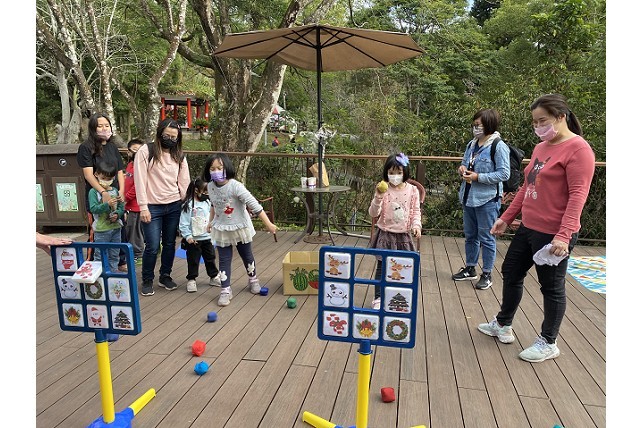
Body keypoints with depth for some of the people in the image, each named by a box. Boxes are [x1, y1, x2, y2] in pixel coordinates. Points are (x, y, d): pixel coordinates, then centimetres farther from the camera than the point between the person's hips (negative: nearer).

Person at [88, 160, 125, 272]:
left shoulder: (115, 191, 7)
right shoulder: (94, 191, -6)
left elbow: (121, 206, 7)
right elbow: (93, 209, -16)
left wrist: (117, 214, -12)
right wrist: (107, 204, -28)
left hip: (115, 227, 5)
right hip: (101, 229, -5)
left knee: (114, 254, 16)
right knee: (100, 255, 3)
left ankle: (114, 271, 28)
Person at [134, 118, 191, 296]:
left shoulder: (179, 155, 8)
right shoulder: (145, 151, -5)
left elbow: (184, 182, 8)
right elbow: (140, 180, -8)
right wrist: (143, 207, -12)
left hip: (174, 206, 4)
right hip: (153, 207, -4)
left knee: (170, 244, 11)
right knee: (152, 246, -2)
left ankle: (165, 276, 28)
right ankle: (147, 280, 17)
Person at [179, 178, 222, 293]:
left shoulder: (208, 203, 4)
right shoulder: (188, 205, -13)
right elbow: (183, 224, -14)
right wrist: (188, 236, -20)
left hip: (207, 238, 5)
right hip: (194, 240, -5)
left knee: (211, 258, 16)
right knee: (193, 260, 6)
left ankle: (214, 277, 31)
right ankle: (191, 280, 20)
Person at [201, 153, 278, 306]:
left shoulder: (235, 186, -27)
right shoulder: (210, 186, -9)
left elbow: (254, 205, -28)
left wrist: (268, 224, -30)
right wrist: (211, 222, 18)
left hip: (240, 227, -3)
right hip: (221, 230, 3)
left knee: (247, 255, 17)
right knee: (224, 260, 5)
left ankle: (253, 279, 41)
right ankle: (225, 290, 15)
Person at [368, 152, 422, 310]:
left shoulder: (412, 190, -3)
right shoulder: (383, 190, -8)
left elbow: (416, 211, 4)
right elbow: (373, 213, -10)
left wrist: (416, 225, -14)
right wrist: (378, 197, -24)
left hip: (404, 234, 2)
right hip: (385, 234, -1)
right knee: (381, 267, 5)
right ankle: (378, 298, 16)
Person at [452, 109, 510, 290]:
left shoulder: (499, 146, -13)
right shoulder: (472, 144, 9)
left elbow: (504, 173, -16)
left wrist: (478, 177, -20)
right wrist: (462, 168, -1)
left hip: (487, 200, -7)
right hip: (469, 197, 8)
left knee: (486, 238, 3)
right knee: (470, 235, 18)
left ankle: (487, 274, 16)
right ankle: (470, 268, 32)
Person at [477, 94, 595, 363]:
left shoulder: (578, 149, -13)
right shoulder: (540, 147, 11)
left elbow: (578, 196, -21)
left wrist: (564, 235, -28)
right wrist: (506, 217, 17)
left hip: (553, 235, -8)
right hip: (527, 228, 9)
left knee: (552, 287, 7)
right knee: (511, 273, 17)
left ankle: (548, 343, 25)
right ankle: (503, 325, 36)